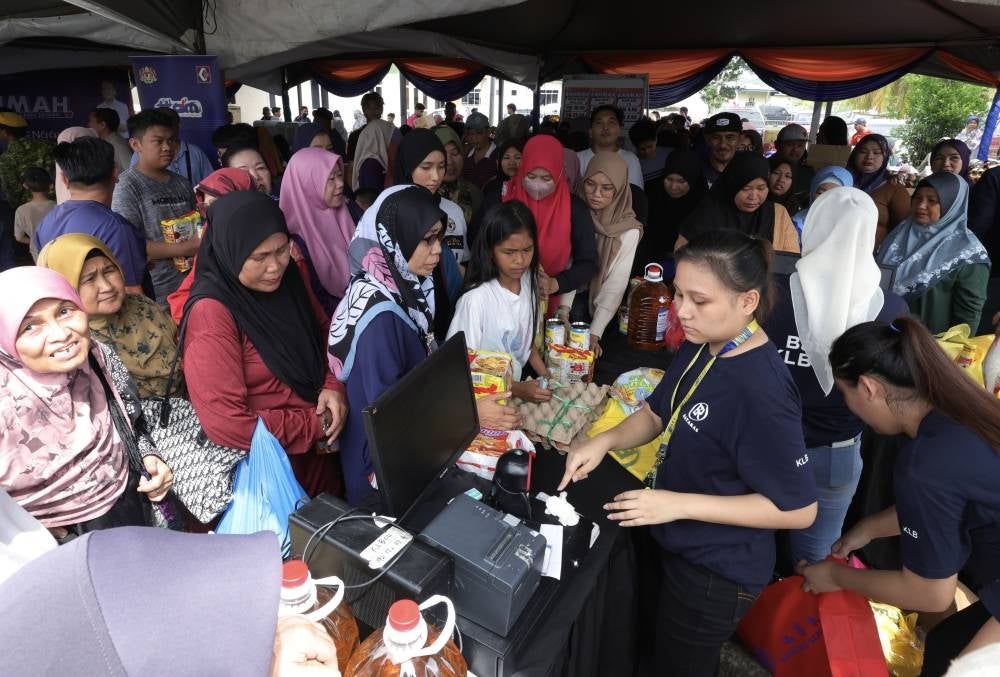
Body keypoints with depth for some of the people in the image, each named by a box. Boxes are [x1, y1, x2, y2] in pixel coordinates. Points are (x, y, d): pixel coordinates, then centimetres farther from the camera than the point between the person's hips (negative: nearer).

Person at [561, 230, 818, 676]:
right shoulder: (701, 345, -6)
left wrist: (679, 504, -29)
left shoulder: (761, 392, -33)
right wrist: (604, 441, -12)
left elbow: (798, 510, -26)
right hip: (680, 546, 8)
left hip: (717, 572, -8)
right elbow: (657, 413, 7)